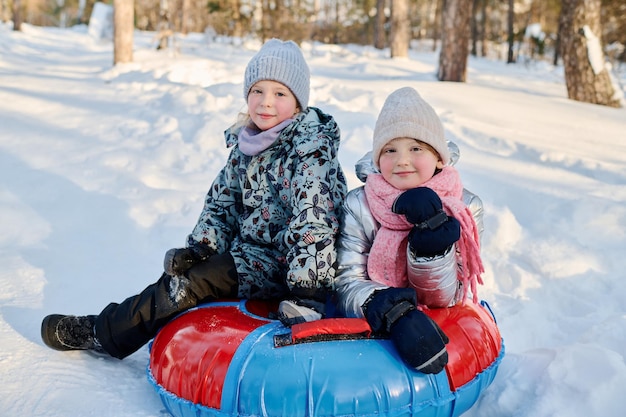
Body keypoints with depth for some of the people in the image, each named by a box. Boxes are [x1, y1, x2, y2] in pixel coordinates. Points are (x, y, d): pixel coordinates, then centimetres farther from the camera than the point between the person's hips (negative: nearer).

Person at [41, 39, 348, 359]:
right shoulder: (246, 142, 5)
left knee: (192, 282, -15)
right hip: (250, 248, 9)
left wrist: (306, 295, -35)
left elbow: (313, 219, -28)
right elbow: (221, 200, 11)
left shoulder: (311, 147, -19)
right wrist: (199, 248, -3)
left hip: (286, 264, -9)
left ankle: (102, 333, -3)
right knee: (181, 270, -5)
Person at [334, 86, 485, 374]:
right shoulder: (359, 206, -8)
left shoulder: (465, 208, -6)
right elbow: (346, 283, -15)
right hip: (369, 328, -1)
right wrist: (395, 314, -34)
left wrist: (430, 235, -25)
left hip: (438, 326, 2)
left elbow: (443, 299, -9)